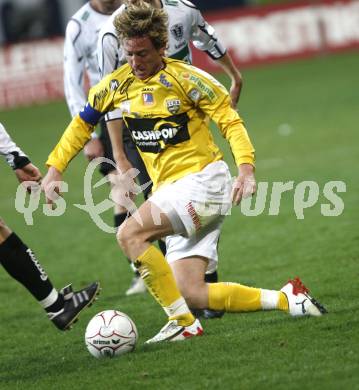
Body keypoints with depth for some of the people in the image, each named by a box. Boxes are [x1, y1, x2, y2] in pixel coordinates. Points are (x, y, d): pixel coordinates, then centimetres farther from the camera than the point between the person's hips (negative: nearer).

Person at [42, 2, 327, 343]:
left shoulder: (185, 78, -10)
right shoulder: (117, 85, 6)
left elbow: (230, 122, -8)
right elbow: (82, 123, 19)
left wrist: (246, 169, -22)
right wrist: (54, 169, 10)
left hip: (203, 180, -7)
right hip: (170, 190, 7)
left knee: (129, 234, -25)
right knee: (192, 295, -2)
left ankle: (183, 323, -19)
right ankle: (285, 299, 8)